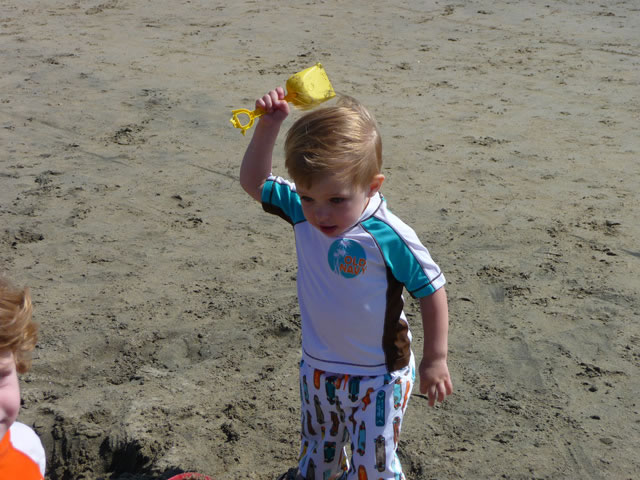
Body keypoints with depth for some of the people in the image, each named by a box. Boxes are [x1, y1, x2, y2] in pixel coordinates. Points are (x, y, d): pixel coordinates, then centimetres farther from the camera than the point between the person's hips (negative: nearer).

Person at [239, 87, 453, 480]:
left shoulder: (390, 237, -28)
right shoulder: (303, 211, -13)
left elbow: (432, 289, -17)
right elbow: (254, 181, -2)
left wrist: (436, 359, -11)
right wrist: (268, 126, -16)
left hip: (378, 376, -5)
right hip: (318, 368, 5)